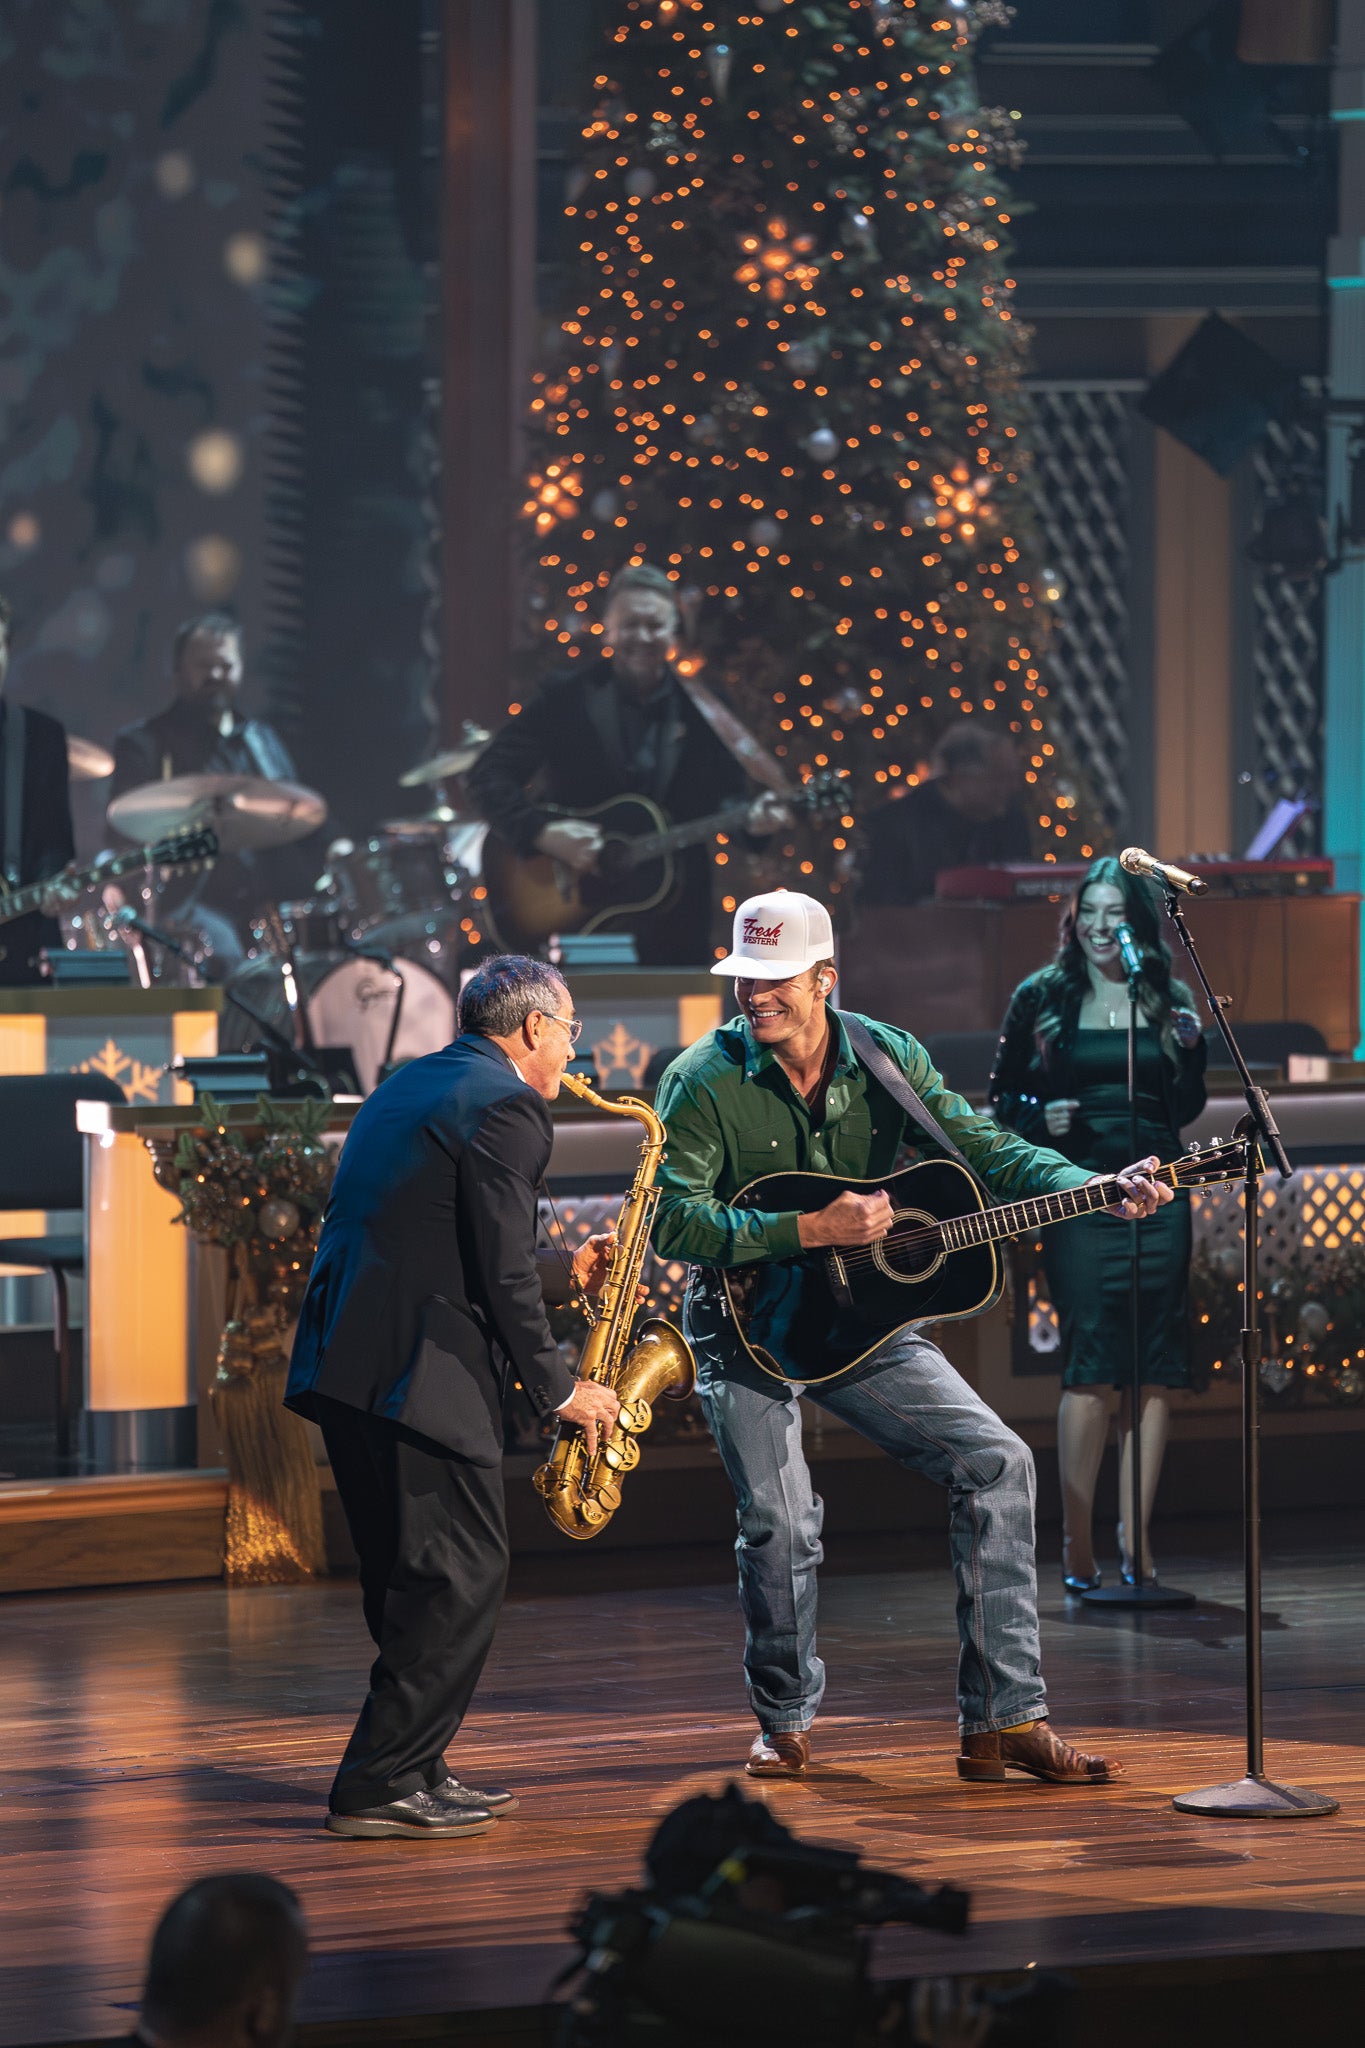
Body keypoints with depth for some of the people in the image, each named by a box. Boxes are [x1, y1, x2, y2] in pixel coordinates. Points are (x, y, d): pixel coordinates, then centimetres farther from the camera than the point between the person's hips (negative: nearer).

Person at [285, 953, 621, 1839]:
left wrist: (567, 1269, 29)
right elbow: (502, 1271, -13)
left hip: (344, 1361, 10)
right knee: (463, 1577, -6)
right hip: (420, 1373, -10)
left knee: (410, 1580, 15)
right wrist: (559, 1388, -4)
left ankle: (414, 1768, 18)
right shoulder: (506, 1105, -9)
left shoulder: (415, 1085, 21)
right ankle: (381, 1787, -8)